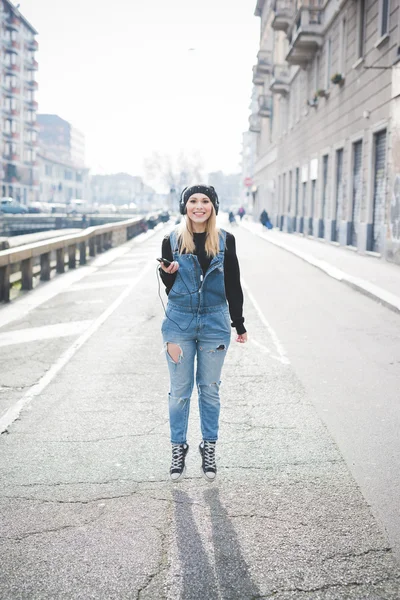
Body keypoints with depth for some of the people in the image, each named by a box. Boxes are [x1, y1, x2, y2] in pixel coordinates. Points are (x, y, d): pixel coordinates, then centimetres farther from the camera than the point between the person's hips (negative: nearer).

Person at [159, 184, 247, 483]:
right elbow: (168, 286, 7)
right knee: (179, 390, 6)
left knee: (210, 389, 9)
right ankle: (178, 448, 20)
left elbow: (233, 285, 5)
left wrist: (240, 324, 8)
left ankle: (209, 448, 22)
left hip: (215, 322, 0)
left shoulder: (225, 241, 0)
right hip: (180, 322, 0)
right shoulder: (172, 241, 0)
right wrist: (169, 273, -16)